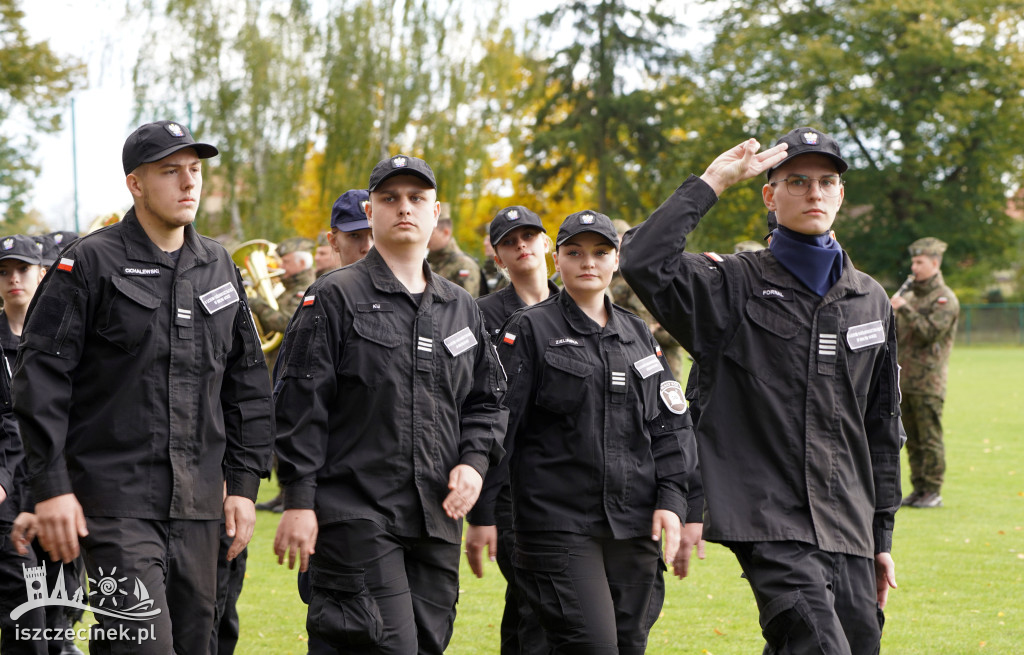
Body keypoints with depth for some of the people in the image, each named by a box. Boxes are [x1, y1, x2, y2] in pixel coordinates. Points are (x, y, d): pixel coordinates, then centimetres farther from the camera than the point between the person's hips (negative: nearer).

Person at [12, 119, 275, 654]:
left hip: (197, 506, 6)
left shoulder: (220, 268, 13)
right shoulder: (90, 264, -4)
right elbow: (40, 378, -7)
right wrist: (51, 487, -13)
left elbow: (248, 382, 18)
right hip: (116, 501, -6)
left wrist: (245, 483, 11)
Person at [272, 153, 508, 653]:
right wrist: (299, 500, -11)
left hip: (438, 519, 6)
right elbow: (300, 405, -5)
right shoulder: (336, 298, -1)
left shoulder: (461, 308, 16)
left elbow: (488, 399, 22)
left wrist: (475, 461, 2)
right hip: (355, 514, -6)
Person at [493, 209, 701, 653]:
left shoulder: (639, 335, 16)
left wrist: (671, 500, 2)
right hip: (559, 524, -5)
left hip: (635, 528, 5)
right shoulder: (530, 330, 2)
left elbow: (671, 424, 15)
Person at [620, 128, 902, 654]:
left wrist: (882, 533, 18)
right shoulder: (735, 285, 0)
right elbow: (642, 260, -19)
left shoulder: (870, 300, 15)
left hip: (847, 531, 6)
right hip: (768, 519, -6)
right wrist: (711, 182, -10)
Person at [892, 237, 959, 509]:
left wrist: (905, 310, -19)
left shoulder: (945, 299, -6)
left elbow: (931, 333, -17)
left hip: (929, 380, -7)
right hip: (906, 378, 7)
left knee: (930, 438, -6)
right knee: (912, 439, 9)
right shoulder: (910, 295, 18)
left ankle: (933, 492, -2)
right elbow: (896, 334, 21)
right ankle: (919, 488, 15)